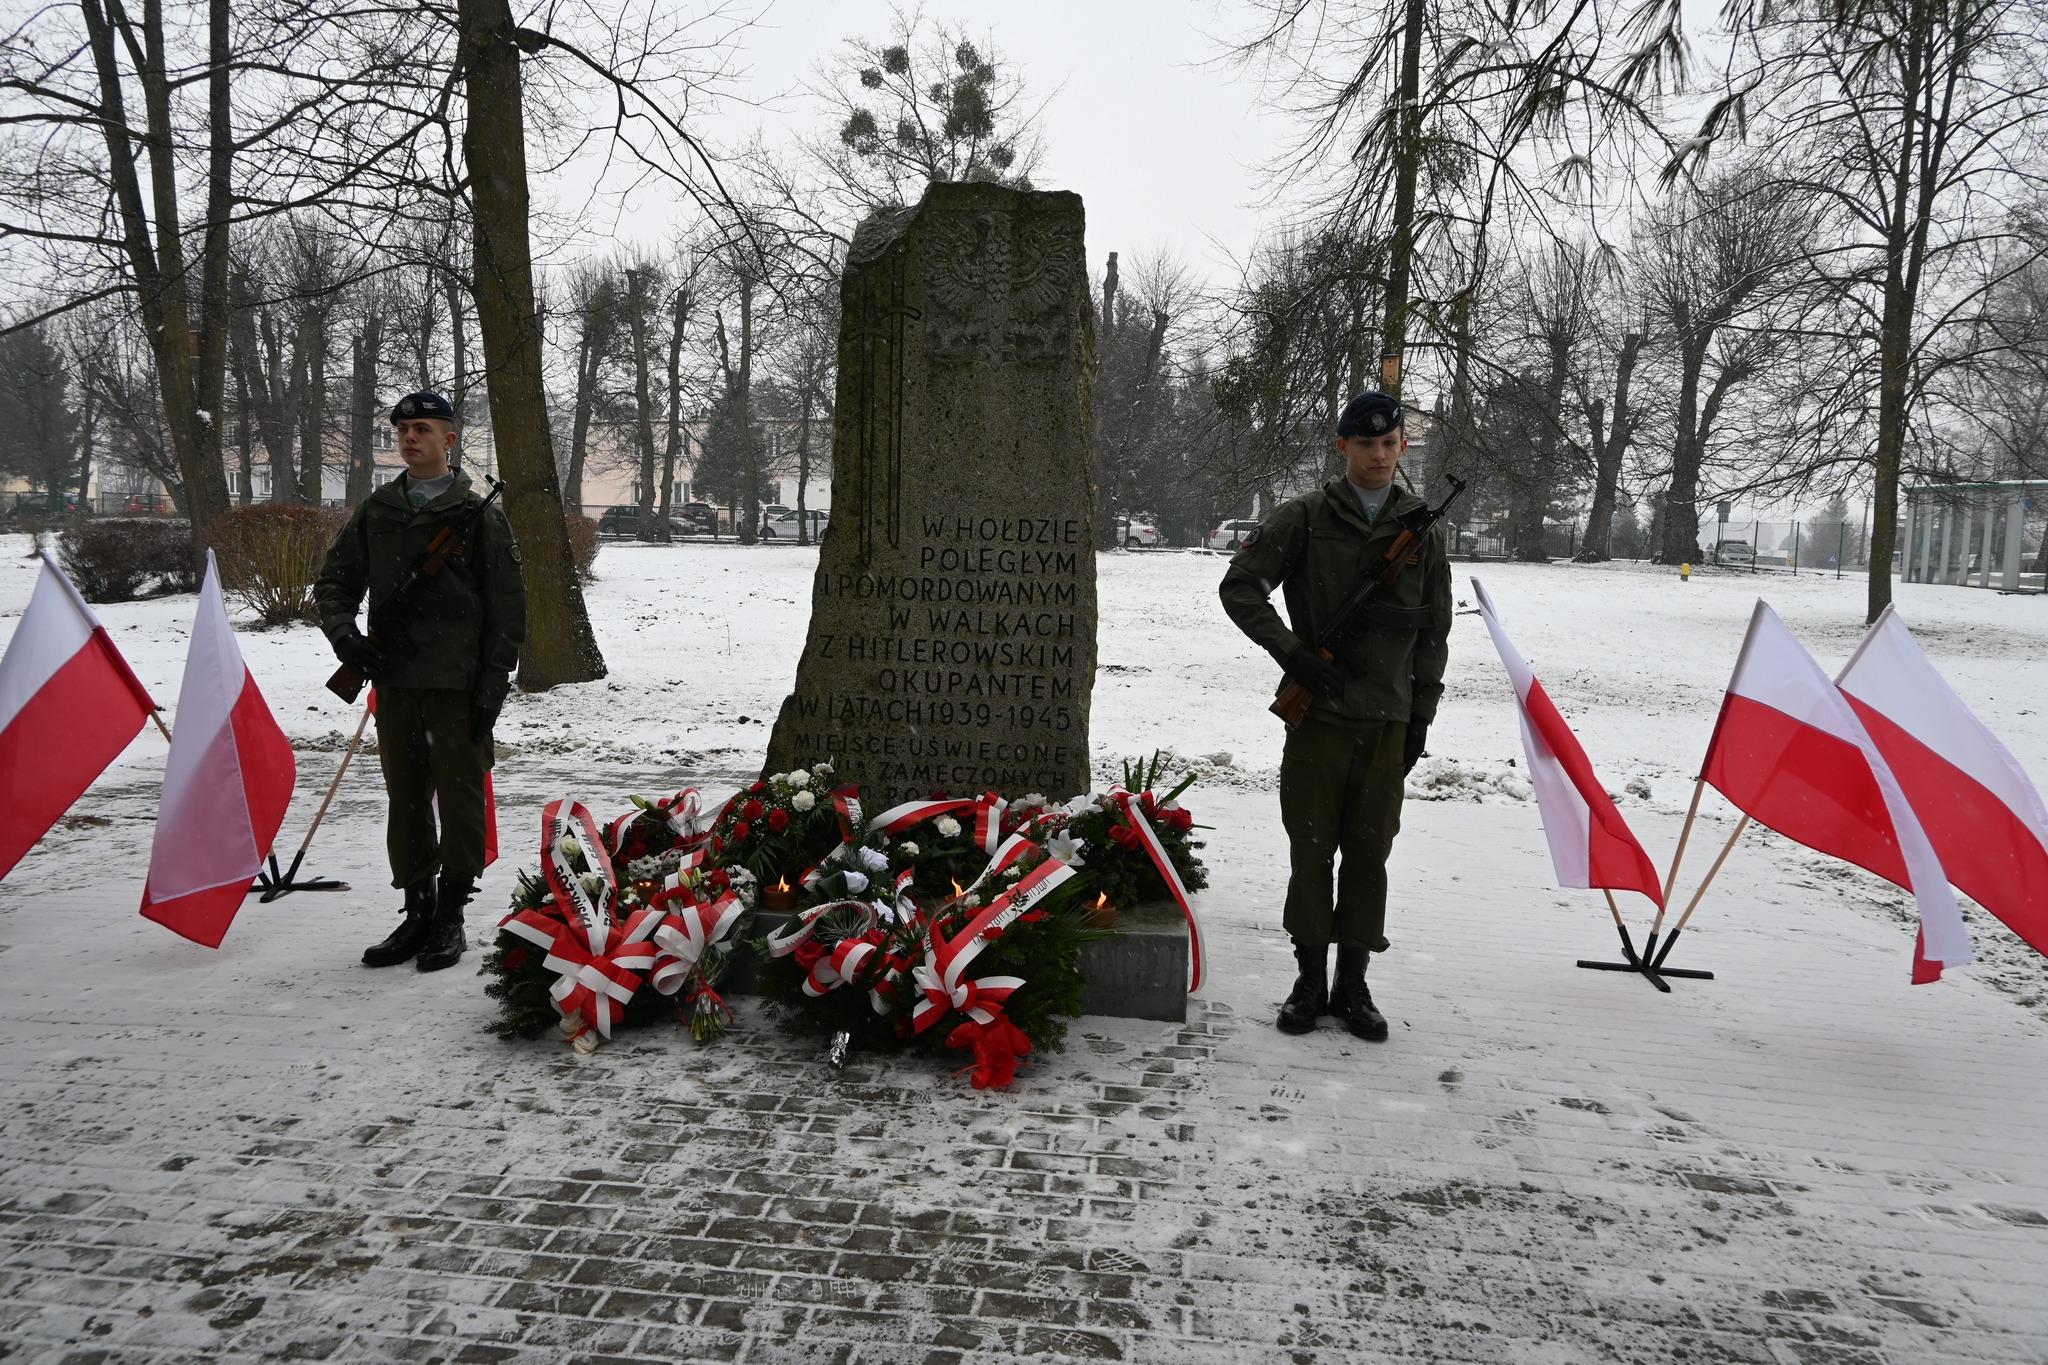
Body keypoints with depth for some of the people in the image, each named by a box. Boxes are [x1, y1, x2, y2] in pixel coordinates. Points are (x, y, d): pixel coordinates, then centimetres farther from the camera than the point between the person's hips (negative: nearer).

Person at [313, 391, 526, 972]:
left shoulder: (480, 515, -1)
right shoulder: (375, 512, 12)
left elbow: (508, 609, -3)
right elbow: (333, 584, 18)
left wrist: (493, 685, -9)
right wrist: (344, 635, -3)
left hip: (459, 686, -4)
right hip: (394, 683, 5)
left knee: (459, 800, 0)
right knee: (405, 800, 10)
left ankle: (451, 917, 12)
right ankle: (417, 912, 22)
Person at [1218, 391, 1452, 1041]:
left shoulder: (1422, 526, 9)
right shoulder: (1304, 517, 0)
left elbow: (1435, 629, 13)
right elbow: (1239, 585, -2)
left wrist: (1422, 713, 9)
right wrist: (1290, 652, -11)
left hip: (1387, 719, 2)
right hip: (1318, 714, -2)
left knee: (1369, 853, 6)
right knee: (1312, 850, 3)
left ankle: (1353, 985, 18)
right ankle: (1310, 981, 17)